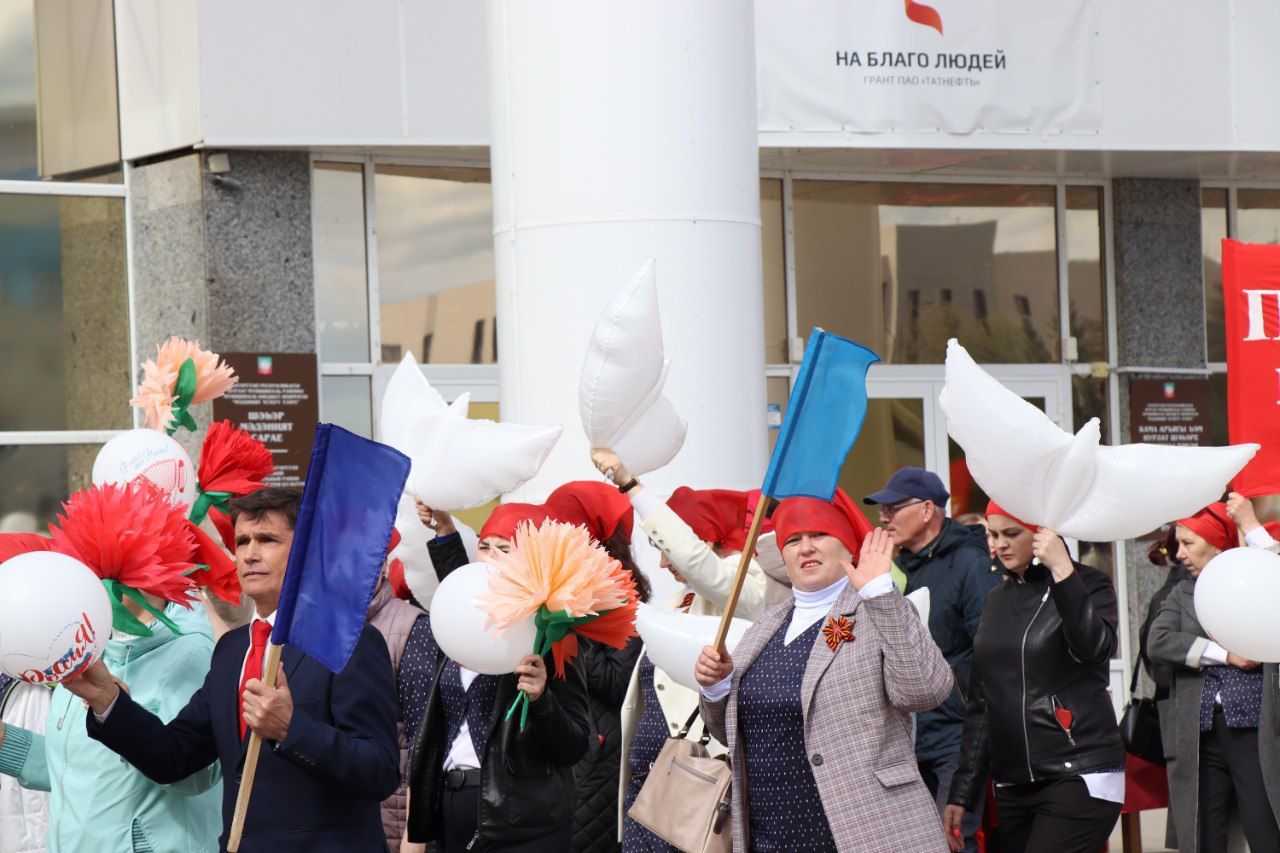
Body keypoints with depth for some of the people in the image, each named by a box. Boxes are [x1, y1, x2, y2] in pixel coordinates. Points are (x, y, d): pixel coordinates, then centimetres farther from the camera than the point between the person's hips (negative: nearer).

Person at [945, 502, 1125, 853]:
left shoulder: (1087, 585, 1)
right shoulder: (998, 599, 17)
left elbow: (1095, 648, -22)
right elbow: (980, 703, 19)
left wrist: (1062, 570, -23)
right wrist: (961, 794, 16)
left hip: (1080, 780, -6)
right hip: (1012, 785, 6)